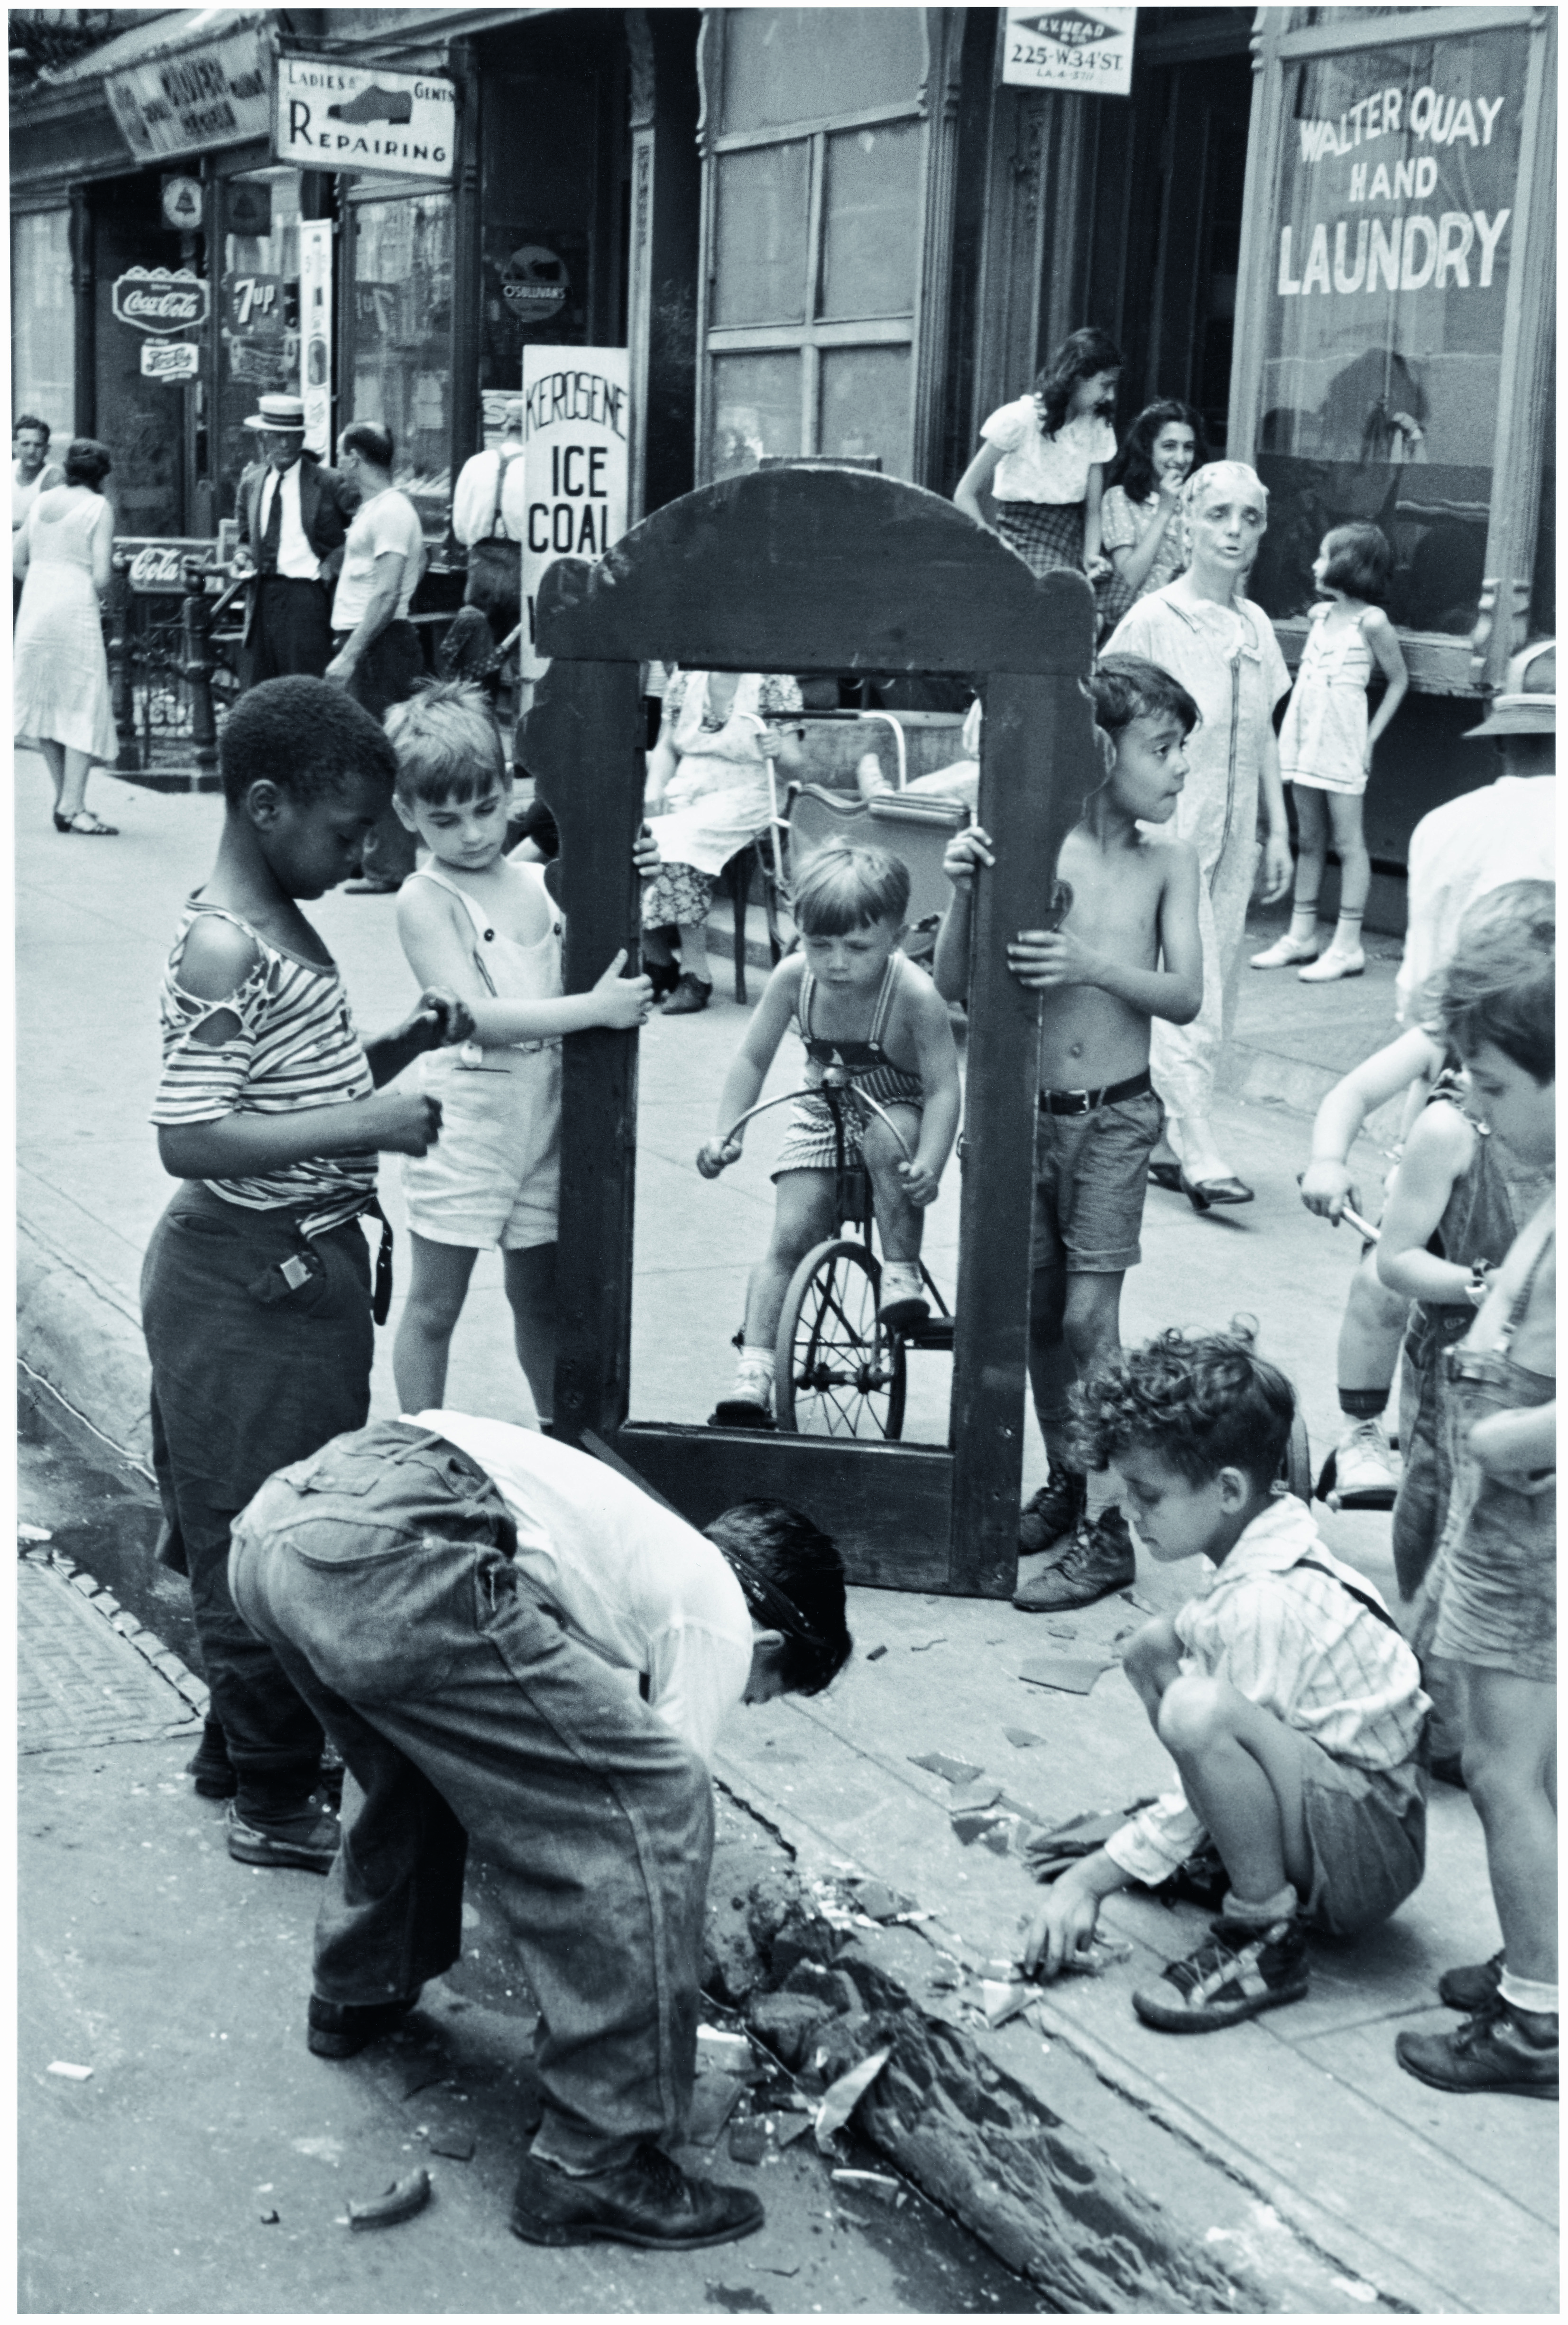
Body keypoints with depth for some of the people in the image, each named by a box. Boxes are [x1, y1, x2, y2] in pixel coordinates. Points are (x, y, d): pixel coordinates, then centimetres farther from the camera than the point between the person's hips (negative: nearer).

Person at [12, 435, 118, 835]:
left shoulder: (42, 501, 10)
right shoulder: (99, 507, -5)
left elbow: (16, 561, 10)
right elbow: (101, 576, -12)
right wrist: (93, 600, 7)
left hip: (34, 607, 6)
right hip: (76, 609, -6)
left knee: (45, 701, 14)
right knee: (84, 706, 0)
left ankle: (63, 798, 19)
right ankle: (72, 806, -5)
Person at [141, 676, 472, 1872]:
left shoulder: (287, 926, 10)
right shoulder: (222, 946, -20)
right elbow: (189, 1138, -26)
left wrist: (401, 1046, 4)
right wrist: (364, 1125, -26)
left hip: (309, 1268, 10)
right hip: (249, 1280, -10)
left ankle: (238, 1741, 35)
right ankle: (275, 1803, 14)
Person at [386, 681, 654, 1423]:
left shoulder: (540, 882, 6)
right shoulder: (426, 899, -12)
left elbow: (609, 960, 13)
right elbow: (477, 1017, -22)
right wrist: (594, 1008, -26)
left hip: (544, 1122, 5)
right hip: (463, 1125, -5)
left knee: (540, 1298, 18)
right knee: (434, 1305, 6)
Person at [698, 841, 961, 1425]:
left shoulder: (914, 994, -29)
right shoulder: (794, 978, -19)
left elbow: (943, 1088, -26)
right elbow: (752, 1059, -8)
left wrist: (929, 1165, -40)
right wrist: (726, 1133, -19)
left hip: (897, 1110, -3)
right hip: (822, 1115, 3)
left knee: (886, 1137, -38)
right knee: (789, 1238, -10)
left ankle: (902, 1273, -17)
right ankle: (753, 1375, -8)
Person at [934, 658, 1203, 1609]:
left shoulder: (1168, 863, -2)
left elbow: (1186, 995, -10)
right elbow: (956, 988, -5)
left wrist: (1094, 965, -27)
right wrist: (966, 892, -21)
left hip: (1116, 1117, -1)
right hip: (1027, 1112, 2)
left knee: (1089, 1317, -6)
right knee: (1036, 1311, 10)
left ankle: (1108, 1533, 3)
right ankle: (1066, 1483, 30)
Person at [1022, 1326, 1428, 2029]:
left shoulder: (1266, 1604, -25)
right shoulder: (1279, 1551, 3)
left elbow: (1209, 1736, -21)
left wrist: (1092, 1880, -14)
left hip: (1375, 1857, -10)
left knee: (1198, 1710, -35)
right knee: (1156, 1646, 8)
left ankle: (1265, 1938, -17)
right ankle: (1235, 1849, 13)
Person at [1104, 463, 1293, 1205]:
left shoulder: (1256, 626, 9)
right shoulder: (1154, 621, -9)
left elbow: (1264, 736, 16)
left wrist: (1278, 831, 14)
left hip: (1232, 837, 7)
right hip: (1169, 832, -6)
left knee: (1213, 1001, 9)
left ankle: (1164, 1140, 18)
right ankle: (1198, 1153, -7)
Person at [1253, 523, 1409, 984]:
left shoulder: (1371, 621, -9)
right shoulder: (1319, 614, 9)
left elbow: (1399, 680, -3)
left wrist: (1372, 736, -7)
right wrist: (1293, 729, 9)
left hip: (1342, 744, -7)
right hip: (1304, 738, 7)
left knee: (1348, 841, -3)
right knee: (1309, 839, 11)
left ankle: (1348, 946, -2)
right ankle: (1301, 936, 17)